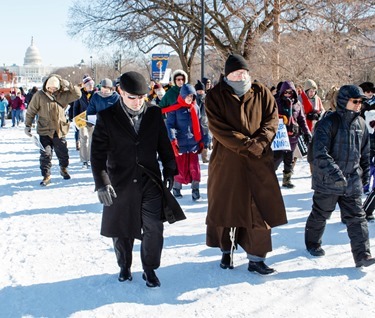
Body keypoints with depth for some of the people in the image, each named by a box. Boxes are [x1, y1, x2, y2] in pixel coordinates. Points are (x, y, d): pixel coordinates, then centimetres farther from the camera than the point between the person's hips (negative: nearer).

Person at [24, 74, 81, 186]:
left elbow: (77, 94, -4)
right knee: (45, 154, -3)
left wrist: (69, 85, -18)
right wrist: (28, 125, -1)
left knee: (63, 153, 13)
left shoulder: (64, 95, -2)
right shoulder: (39, 95, -6)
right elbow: (31, 111, 0)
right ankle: (46, 175, 9)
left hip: (60, 130, 2)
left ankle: (64, 169, 39)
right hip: (44, 130, -1)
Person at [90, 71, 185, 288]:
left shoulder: (154, 114, 0)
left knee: (154, 228, -2)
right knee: (122, 229, 12)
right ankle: (125, 266, 35)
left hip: (151, 181, 1)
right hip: (120, 184, -1)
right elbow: (98, 152, -7)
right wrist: (102, 183, -15)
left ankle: (150, 269, 18)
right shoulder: (107, 117, -7)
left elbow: (164, 145, 10)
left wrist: (169, 171, 8)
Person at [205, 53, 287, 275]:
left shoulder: (261, 93, 6)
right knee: (225, 205, 8)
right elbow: (219, 128, -12)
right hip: (226, 161, -1)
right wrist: (247, 145, -18)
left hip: (259, 161, 2)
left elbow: (272, 120, 1)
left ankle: (256, 258, 11)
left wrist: (259, 143, -16)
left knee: (260, 207, 1)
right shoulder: (215, 96, -3)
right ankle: (227, 250, 28)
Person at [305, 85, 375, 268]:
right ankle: (312, 243, 34)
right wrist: (334, 172, -30)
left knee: (357, 217, 1)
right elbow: (320, 153, -23)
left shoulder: (360, 124, 6)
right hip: (327, 182, -5)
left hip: (352, 182, 5)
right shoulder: (328, 123, -15)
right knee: (320, 215, 12)